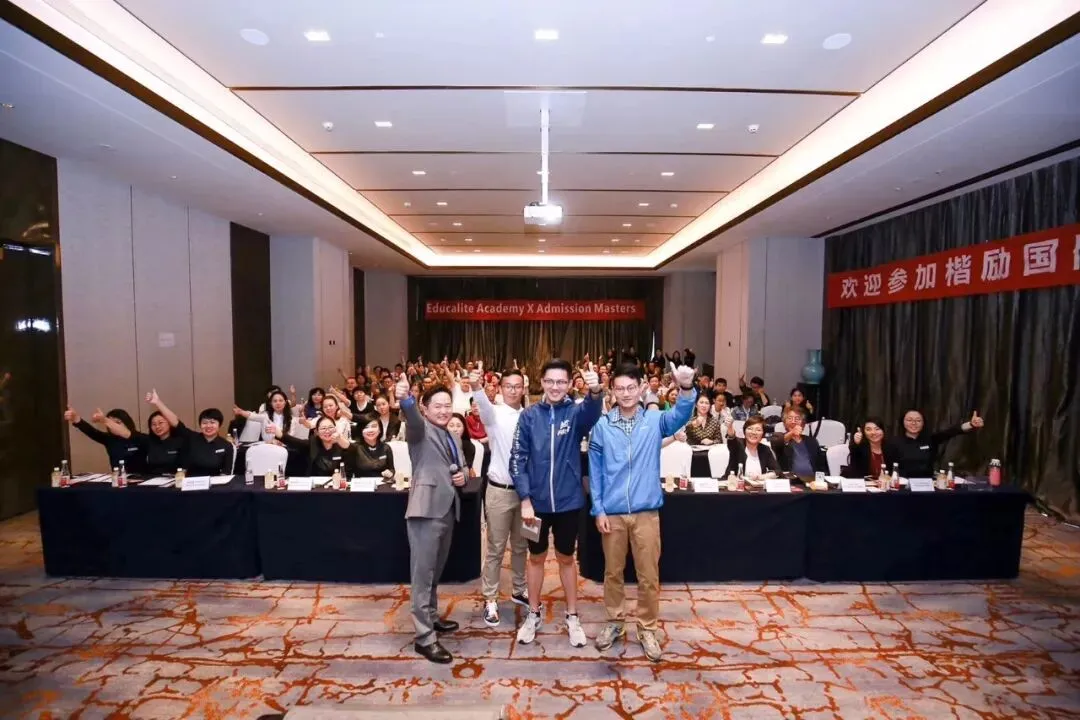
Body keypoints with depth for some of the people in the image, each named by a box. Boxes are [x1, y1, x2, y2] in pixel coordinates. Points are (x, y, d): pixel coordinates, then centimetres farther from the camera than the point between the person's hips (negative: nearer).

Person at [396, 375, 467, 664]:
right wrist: (405, 399, -51)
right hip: (426, 509, -8)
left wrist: (462, 477, 3)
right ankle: (424, 637, 7)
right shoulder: (421, 430, -6)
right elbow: (412, 420, -30)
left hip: (447, 509, 8)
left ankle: (431, 617, 38)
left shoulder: (455, 439, 18)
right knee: (422, 574, -1)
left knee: (436, 571, 21)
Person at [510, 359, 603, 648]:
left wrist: (595, 392, -54)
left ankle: (572, 617, 35)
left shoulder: (575, 412, -8)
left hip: (568, 501, 0)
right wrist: (525, 499, -11)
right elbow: (517, 458, -5)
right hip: (536, 501, 1)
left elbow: (592, 414, -32)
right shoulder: (529, 415, -6)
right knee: (536, 558, 18)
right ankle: (533, 614, 37)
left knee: (566, 559, 17)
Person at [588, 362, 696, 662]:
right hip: (612, 512, 1)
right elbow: (595, 471, 1)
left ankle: (646, 628, 31)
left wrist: (686, 389, -44)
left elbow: (680, 416, -25)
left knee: (648, 574, 11)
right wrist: (598, 509, -3)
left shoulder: (655, 420, -3)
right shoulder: (602, 425, -2)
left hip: (646, 511, 0)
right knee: (613, 571, 16)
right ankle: (615, 622, 37)